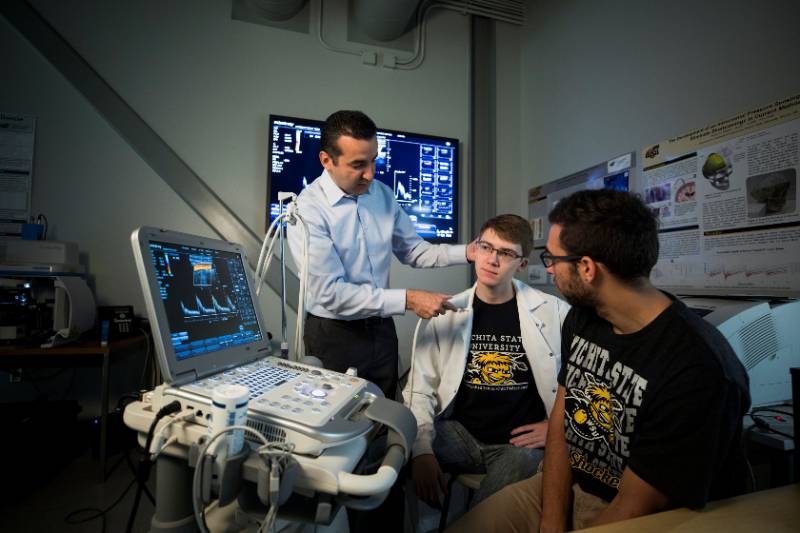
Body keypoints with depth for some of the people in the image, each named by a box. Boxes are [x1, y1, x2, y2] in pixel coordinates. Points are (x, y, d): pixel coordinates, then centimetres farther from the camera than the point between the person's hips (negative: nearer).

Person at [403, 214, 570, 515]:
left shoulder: (554, 313, -1)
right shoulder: (447, 313, 1)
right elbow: (420, 389, -3)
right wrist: (421, 449, -17)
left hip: (520, 442, -1)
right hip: (459, 432, 2)